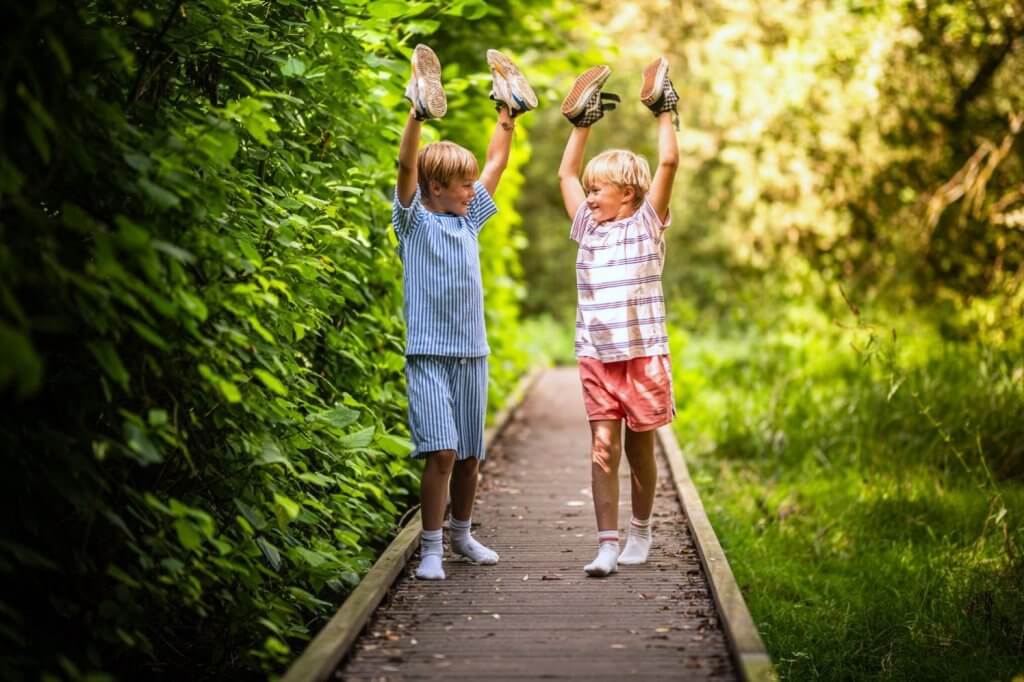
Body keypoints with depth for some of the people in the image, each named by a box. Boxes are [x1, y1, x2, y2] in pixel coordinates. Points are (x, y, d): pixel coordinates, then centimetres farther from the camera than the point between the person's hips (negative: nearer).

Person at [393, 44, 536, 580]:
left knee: (470, 453, 11)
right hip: (428, 353, -6)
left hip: (472, 352, 6)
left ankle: (461, 534, 28)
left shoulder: (469, 220, 13)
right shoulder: (414, 220, -1)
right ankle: (430, 548, -8)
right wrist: (417, 114, -25)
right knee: (441, 450, -15)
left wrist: (507, 115, 18)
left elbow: (496, 164, 19)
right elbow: (407, 166, -16)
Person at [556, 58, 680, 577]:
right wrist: (582, 123, 24)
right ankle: (608, 543, -5)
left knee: (639, 446, 7)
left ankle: (640, 531, 25)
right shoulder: (588, 227, 12)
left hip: (643, 354, -3)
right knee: (603, 446, -4)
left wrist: (664, 112, 1)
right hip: (596, 357, 3)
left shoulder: (646, 224, 1)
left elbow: (668, 163, -7)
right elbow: (566, 173, 22)